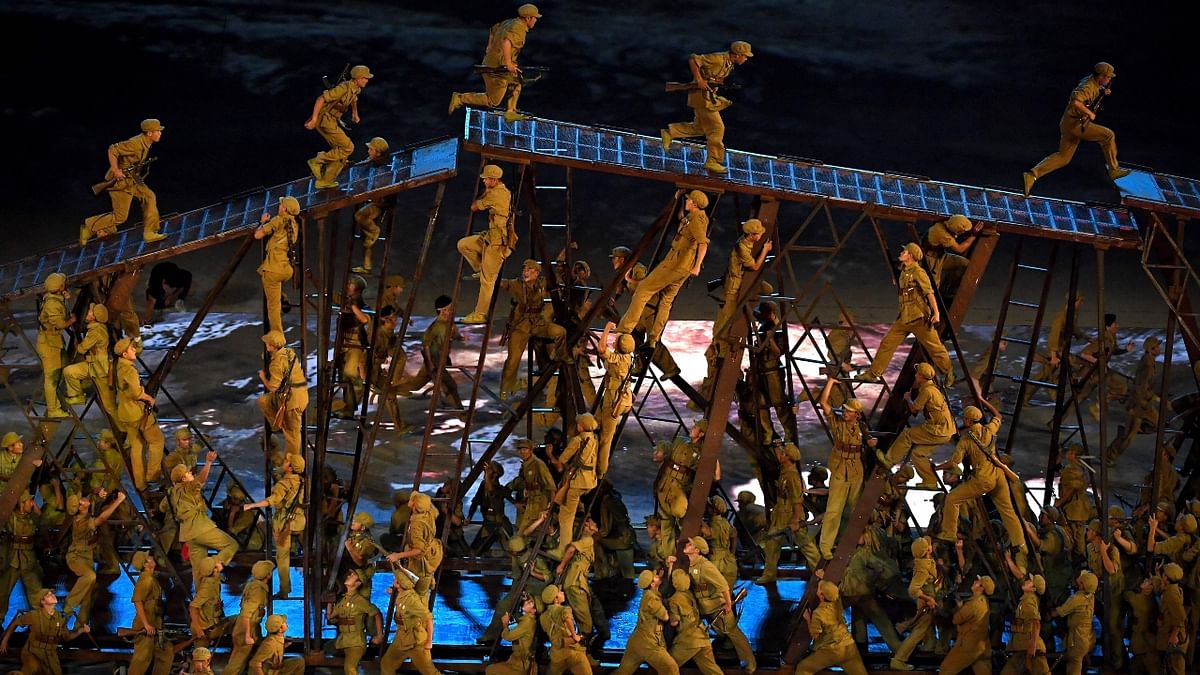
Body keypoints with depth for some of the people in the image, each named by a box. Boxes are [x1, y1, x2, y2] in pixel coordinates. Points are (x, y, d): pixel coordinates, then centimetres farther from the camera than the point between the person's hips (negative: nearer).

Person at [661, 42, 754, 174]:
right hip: (702, 95, -10)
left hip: (709, 96, 10)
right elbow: (693, 59, -24)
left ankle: (670, 132, 22)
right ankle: (713, 162, 2)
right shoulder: (718, 59, -21)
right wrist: (699, 80, -26)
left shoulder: (729, 64, 8)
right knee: (716, 127, -5)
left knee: (700, 127, 17)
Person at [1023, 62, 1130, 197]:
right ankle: (1114, 170, 6)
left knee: (1063, 157, 11)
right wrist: (1089, 113, -25)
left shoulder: (1091, 81, 11)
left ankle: (1032, 175, 0)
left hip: (1068, 124, 10)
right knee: (1108, 135, -3)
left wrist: (1103, 92, 13)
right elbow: (1075, 101, -36)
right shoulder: (1088, 86, -19)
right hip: (1076, 124, -10)